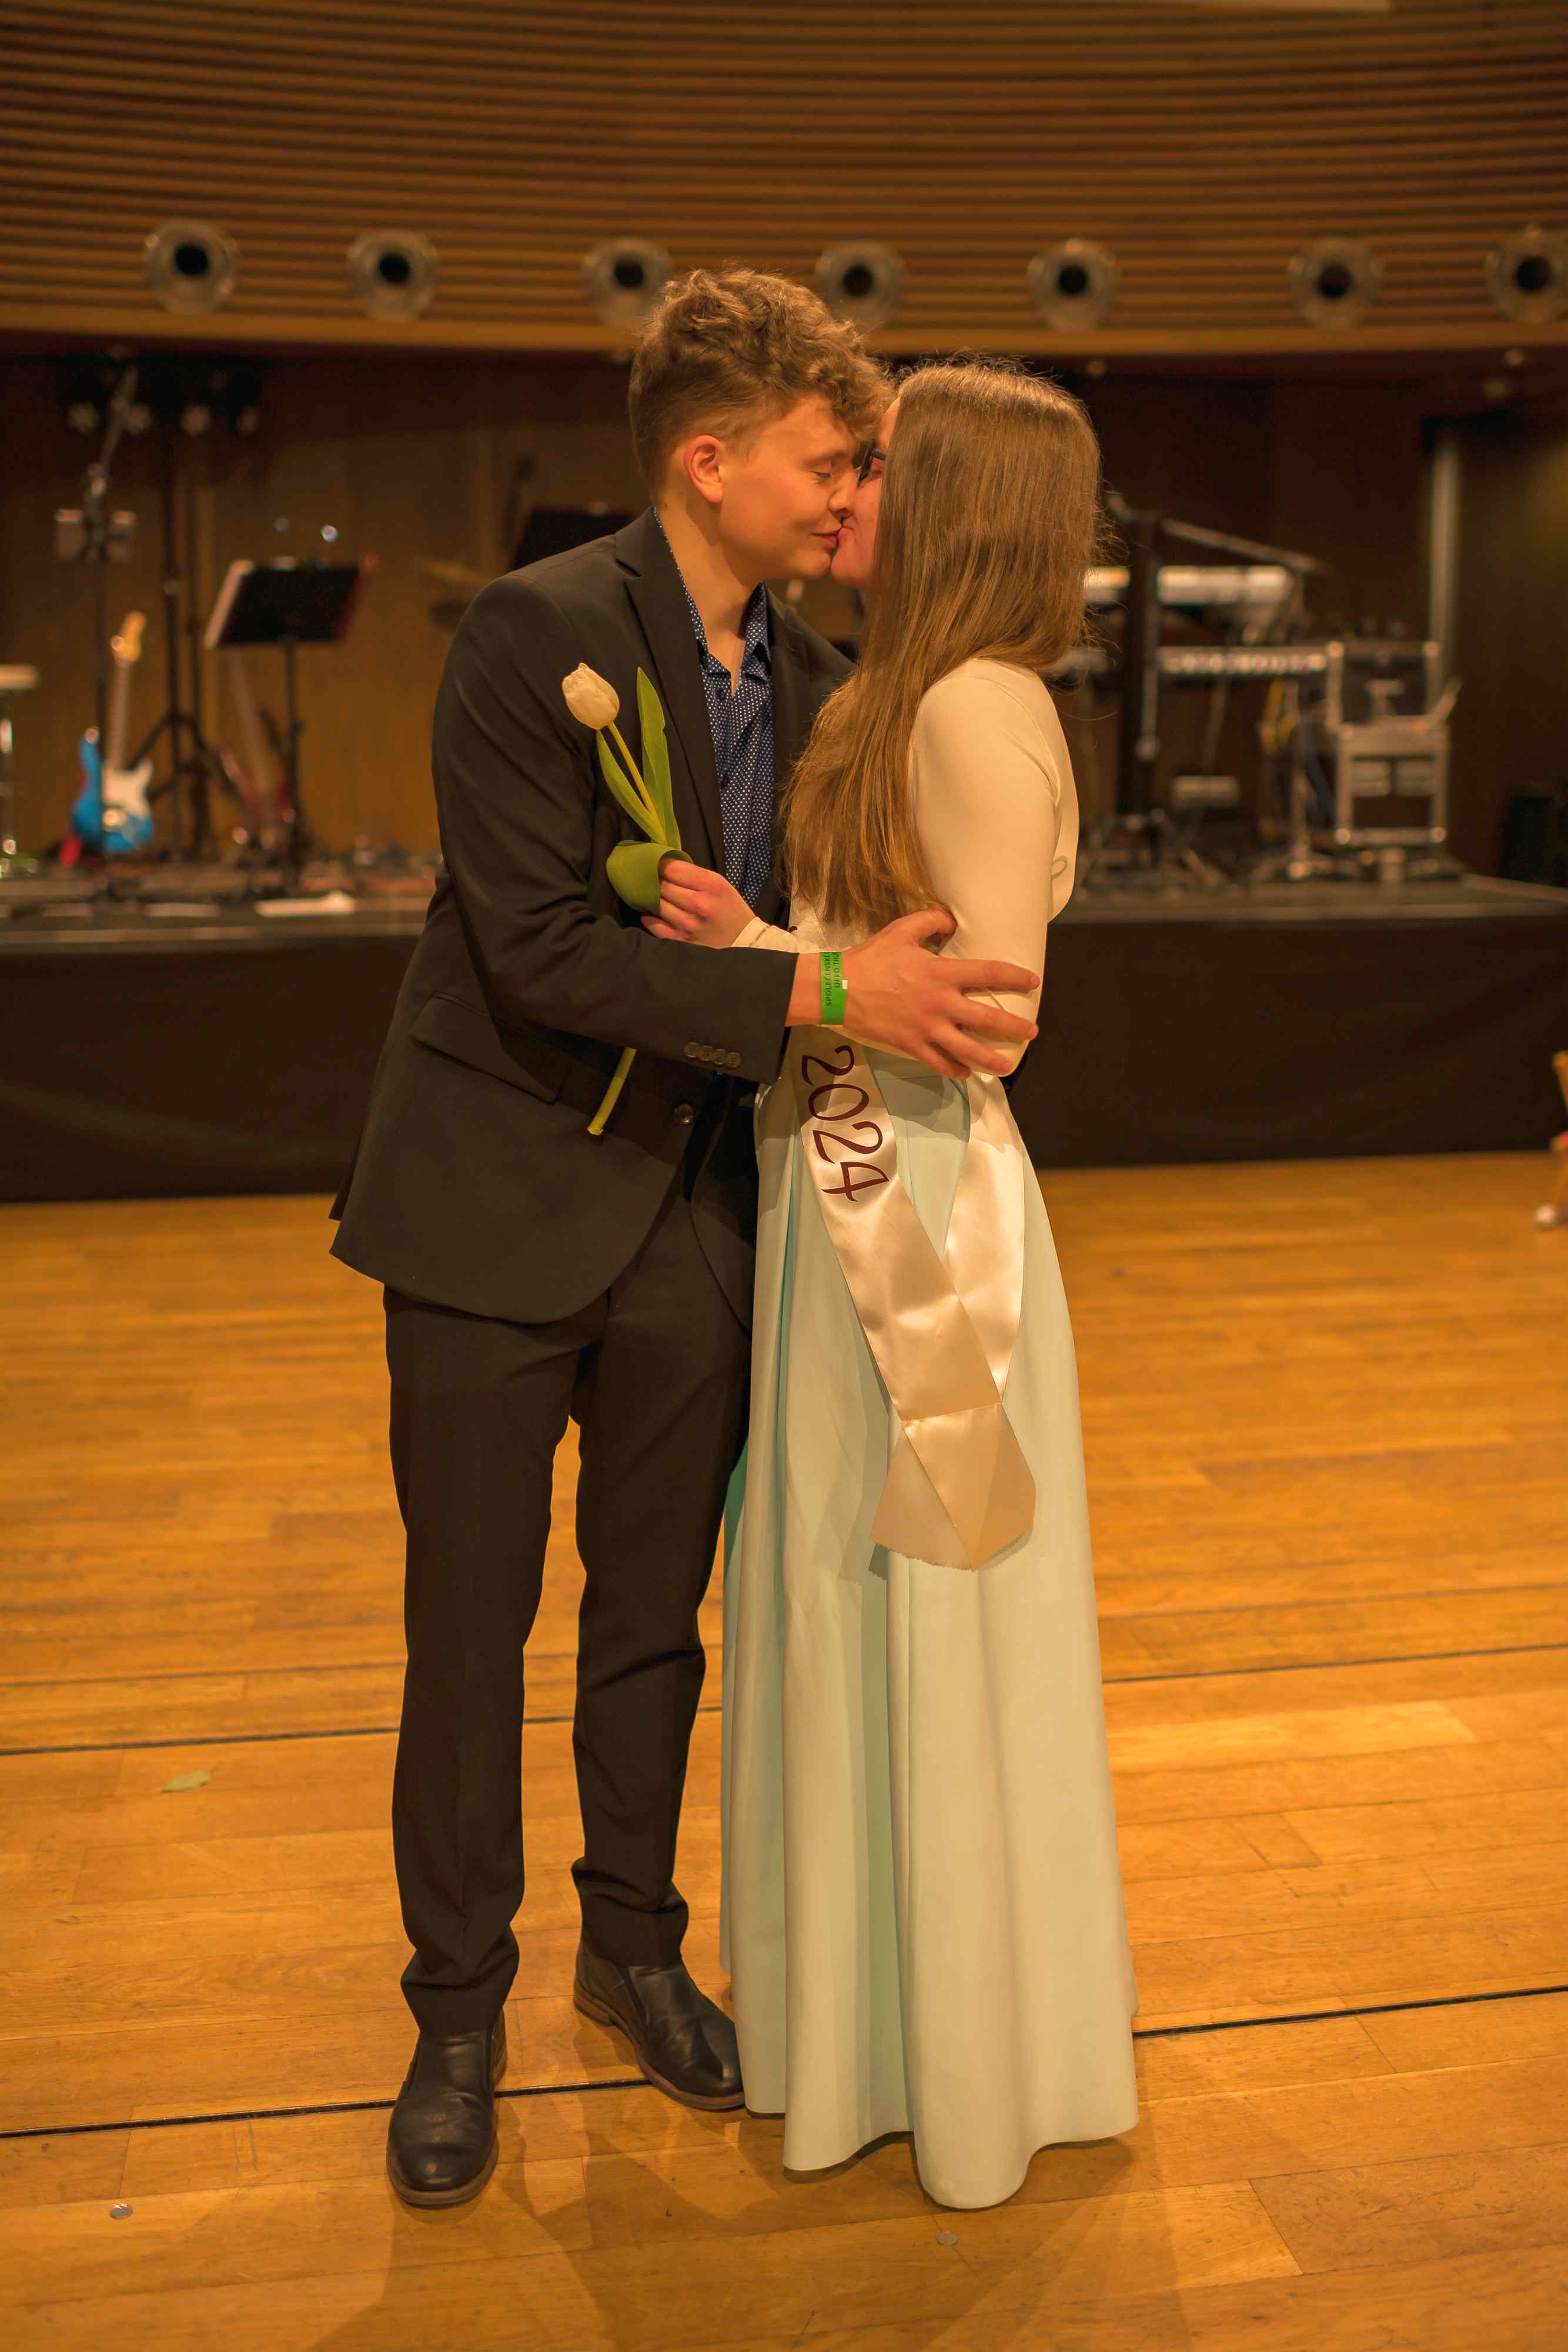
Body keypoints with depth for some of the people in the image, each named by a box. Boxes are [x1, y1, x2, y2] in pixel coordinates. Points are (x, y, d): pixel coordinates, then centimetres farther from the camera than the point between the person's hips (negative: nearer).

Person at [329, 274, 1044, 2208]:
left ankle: (632, 1947, 38)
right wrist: (816, 992, -26)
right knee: (470, 1636, 7)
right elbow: (541, 949, -21)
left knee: (653, 1617, 16)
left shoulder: (812, 682, 6)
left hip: (695, 1224, 5)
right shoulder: (535, 632, -14)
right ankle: (458, 2009, 27)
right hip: (502, 1211, -5)